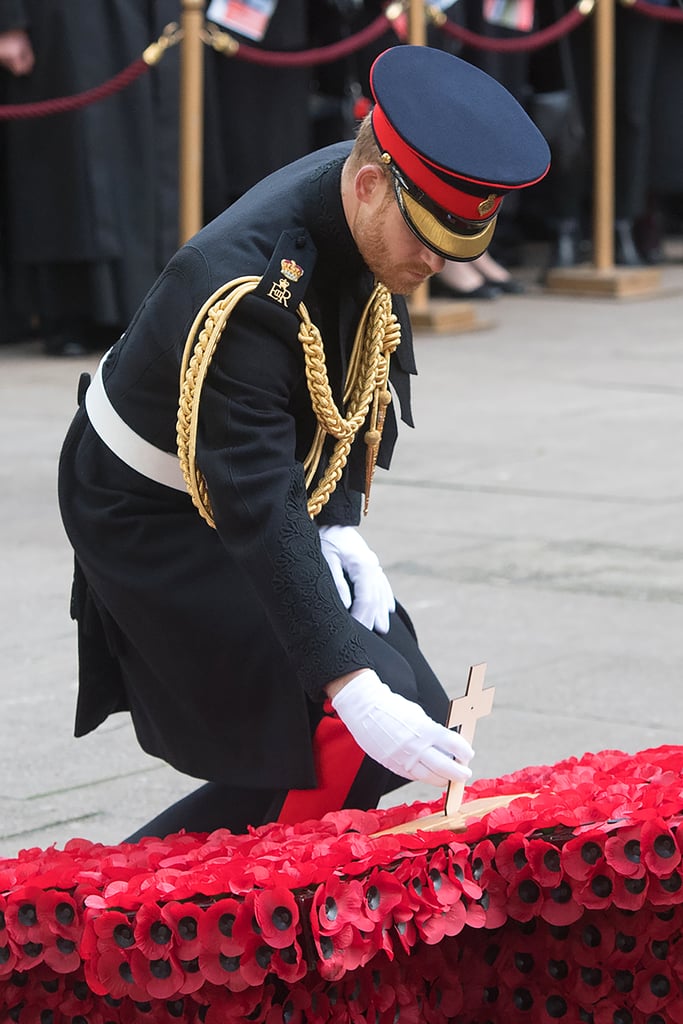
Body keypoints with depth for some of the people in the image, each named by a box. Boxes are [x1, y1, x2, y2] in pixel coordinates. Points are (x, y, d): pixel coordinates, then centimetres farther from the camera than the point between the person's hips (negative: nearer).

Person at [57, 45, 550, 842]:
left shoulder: (379, 219, -11)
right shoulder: (246, 294, -36)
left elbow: (371, 381, 6)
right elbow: (258, 512, -39)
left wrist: (339, 525, -7)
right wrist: (355, 689, -45)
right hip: (153, 518, -9)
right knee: (345, 736, -19)